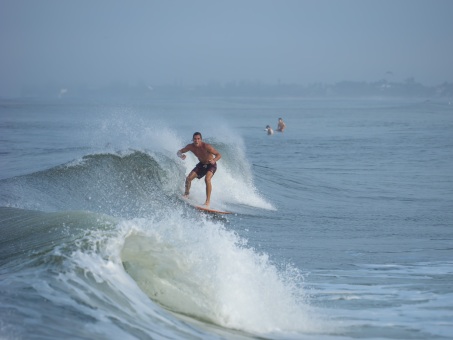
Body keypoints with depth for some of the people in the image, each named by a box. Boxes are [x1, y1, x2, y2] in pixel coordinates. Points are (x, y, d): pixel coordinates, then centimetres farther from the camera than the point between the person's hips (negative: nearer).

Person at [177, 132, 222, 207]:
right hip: (201, 164, 5)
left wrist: (214, 160, -49)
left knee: (207, 179, -31)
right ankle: (186, 194, 21)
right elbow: (179, 152, -7)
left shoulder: (206, 146, -31)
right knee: (188, 178, -7)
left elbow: (219, 155, -28)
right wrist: (181, 155, -33)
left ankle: (208, 201, -26)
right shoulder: (191, 146, -17)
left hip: (211, 165, -5)